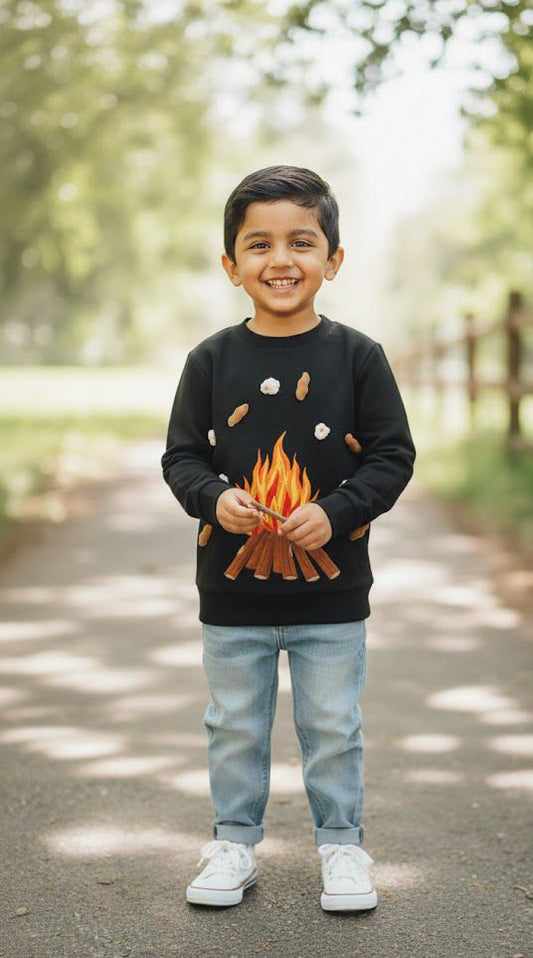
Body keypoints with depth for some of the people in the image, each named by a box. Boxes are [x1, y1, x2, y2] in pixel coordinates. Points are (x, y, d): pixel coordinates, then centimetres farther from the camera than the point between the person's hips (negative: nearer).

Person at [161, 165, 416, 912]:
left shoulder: (358, 356, -6)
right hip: (232, 590, 1)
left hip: (332, 589, -1)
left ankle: (341, 840, 29)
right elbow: (181, 455, 2)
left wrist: (336, 513, -19)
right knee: (235, 727, 14)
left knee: (333, 728, 11)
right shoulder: (212, 360, -2)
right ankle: (235, 841, 30)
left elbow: (393, 455, -5)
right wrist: (214, 497, -19)